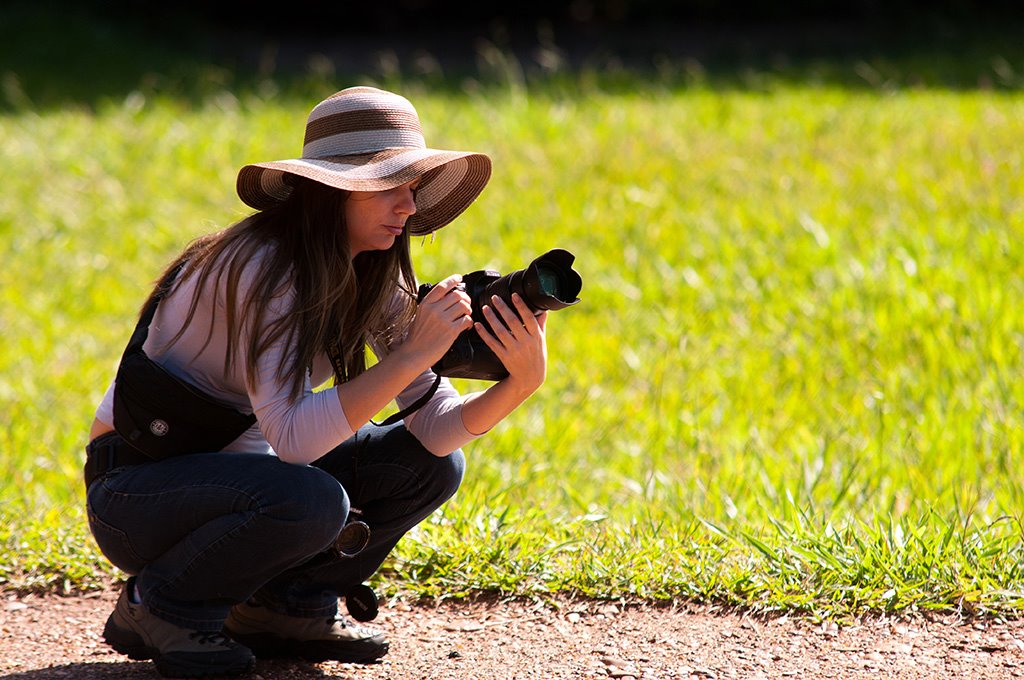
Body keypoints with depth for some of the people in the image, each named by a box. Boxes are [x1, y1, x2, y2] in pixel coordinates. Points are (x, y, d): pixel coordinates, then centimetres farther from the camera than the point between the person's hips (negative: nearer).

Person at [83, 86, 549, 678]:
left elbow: (435, 424, -9)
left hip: (231, 467, 8)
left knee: (433, 464, -5)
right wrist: (414, 352, -36)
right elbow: (292, 438, -34)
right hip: (135, 487, -8)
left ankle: (284, 607, 7)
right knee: (312, 501, -35)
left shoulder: (373, 279, -1)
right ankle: (159, 608, -10)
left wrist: (521, 384, -28)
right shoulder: (261, 268, -25)